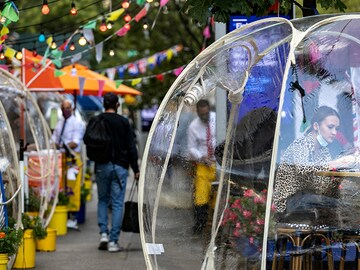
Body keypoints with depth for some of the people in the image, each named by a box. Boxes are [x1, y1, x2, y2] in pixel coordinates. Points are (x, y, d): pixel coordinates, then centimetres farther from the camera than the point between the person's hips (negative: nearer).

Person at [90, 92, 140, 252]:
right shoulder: (123, 122, -2)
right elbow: (131, 148, -2)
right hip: (120, 166, -2)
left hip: (101, 166, 2)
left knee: (102, 200, 18)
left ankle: (103, 233, 3)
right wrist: (135, 169, 3)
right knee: (117, 204, 1)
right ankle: (113, 241, -1)